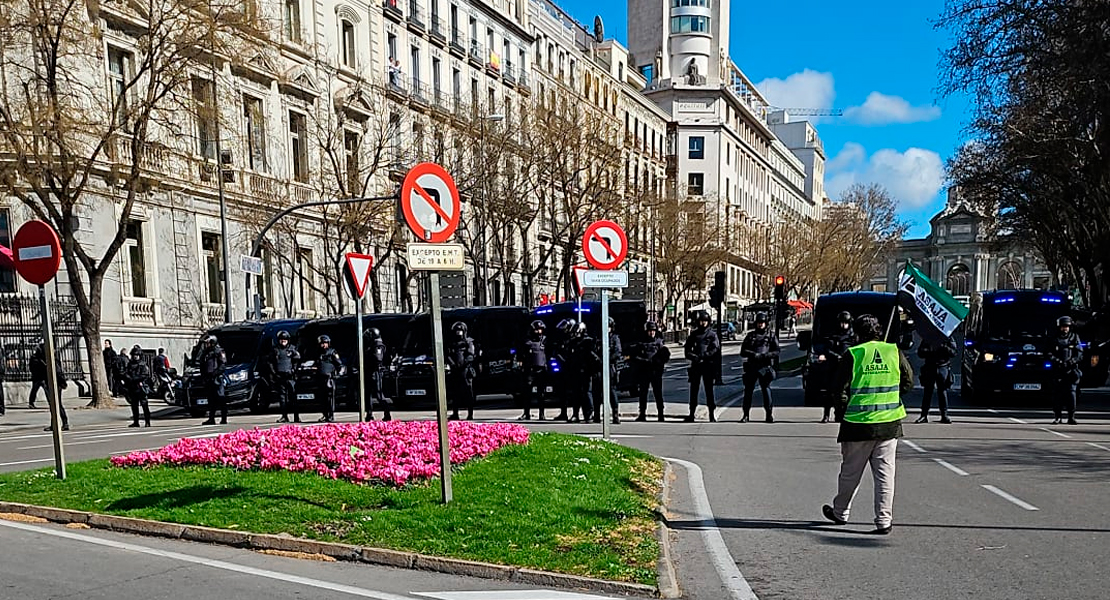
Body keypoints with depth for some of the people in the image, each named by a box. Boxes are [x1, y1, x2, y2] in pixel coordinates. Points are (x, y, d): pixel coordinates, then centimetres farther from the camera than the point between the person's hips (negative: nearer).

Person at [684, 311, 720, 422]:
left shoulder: (712, 334, 1)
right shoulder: (693, 333, 11)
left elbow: (715, 348, -10)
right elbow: (687, 348, 9)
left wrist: (703, 356, -17)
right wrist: (692, 356, -10)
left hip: (708, 364, -3)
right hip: (695, 365, 3)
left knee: (709, 389, -3)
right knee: (693, 389, 7)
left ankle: (712, 415, 2)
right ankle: (691, 414, 14)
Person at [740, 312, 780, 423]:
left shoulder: (771, 335, 10)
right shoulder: (750, 335, 14)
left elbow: (776, 352, 3)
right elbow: (743, 351, 8)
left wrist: (764, 355, -13)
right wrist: (753, 354, -10)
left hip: (765, 367, -2)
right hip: (751, 367, 2)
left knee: (766, 389, -6)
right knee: (748, 390, 3)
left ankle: (769, 414, 4)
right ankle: (745, 415, 10)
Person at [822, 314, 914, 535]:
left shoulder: (853, 355, -8)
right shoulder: (895, 352, 1)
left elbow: (840, 388, -8)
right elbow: (909, 382, 7)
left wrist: (844, 409, 8)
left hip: (858, 423, -2)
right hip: (889, 423, 2)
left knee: (850, 471, 12)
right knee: (885, 472, 7)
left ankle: (840, 512, 28)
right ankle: (884, 520, 6)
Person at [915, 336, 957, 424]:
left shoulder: (947, 338, 7)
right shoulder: (927, 339, 9)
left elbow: (953, 353, 0)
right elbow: (920, 353, 7)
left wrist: (945, 349, -18)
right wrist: (929, 352, -13)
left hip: (943, 367, -1)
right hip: (930, 367, 1)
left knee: (943, 392, 0)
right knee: (927, 392, 2)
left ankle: (944, 415, 6)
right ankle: (924, 415, 5)